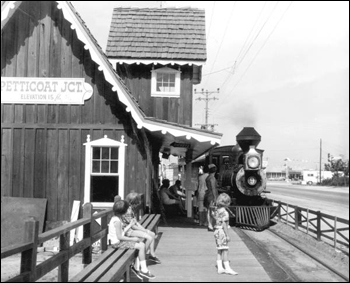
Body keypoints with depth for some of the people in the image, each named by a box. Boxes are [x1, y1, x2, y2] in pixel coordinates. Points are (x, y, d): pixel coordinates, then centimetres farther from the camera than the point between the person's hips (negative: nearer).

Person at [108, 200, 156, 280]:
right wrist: (132, 239, -17)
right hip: (118, 243, -11)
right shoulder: (117, 221, -21)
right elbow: (119, 237, -24)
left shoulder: (116, 218, 10)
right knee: (142, 246, -12)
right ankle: (144, 270, -5)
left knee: (141, 244, 15)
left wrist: (130, 225, 20)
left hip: (120, 241, 11)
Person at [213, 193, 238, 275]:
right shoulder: (224, 212, -17)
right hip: (222, 231, -9)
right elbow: (224, 224, -19)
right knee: (225, 250, -4)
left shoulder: (217, 211, 9)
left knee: (219, 251, 11)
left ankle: (220, 268, 13)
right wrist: (227, 235, -17)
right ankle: (227, 268, -1)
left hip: (217, 231, 9)